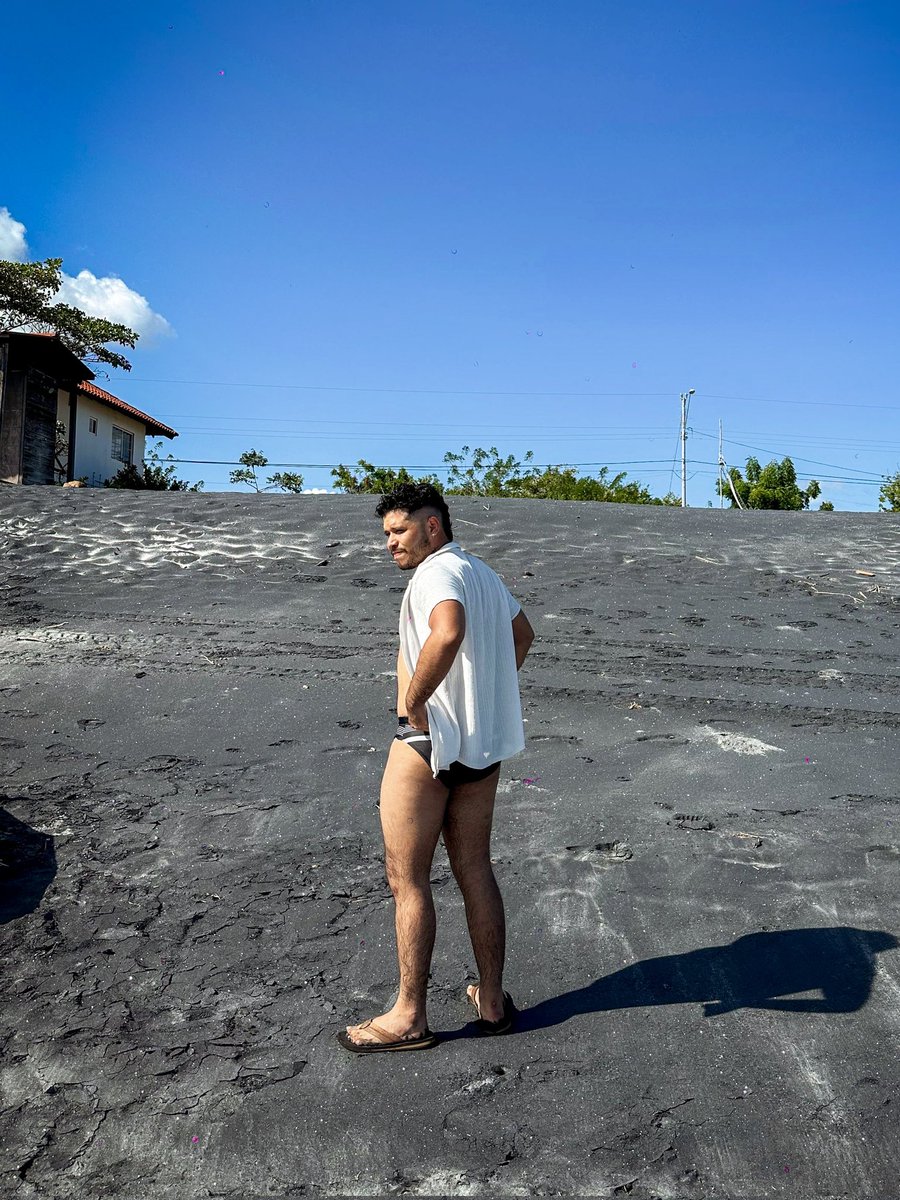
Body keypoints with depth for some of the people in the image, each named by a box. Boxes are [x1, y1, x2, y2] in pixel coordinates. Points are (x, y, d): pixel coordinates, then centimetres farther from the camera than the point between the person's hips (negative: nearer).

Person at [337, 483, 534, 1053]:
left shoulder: (438, 572, -15)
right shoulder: (484, 572, 14)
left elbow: (447, 634, -37)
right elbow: (523, 634, 31)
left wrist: (413, 701, -25)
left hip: (429, 741, -9)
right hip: (485, 744, 9)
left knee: (407, 879, 2)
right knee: (476, 870, 15)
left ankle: (408, 1017, 11)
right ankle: (493, 1000, 24)